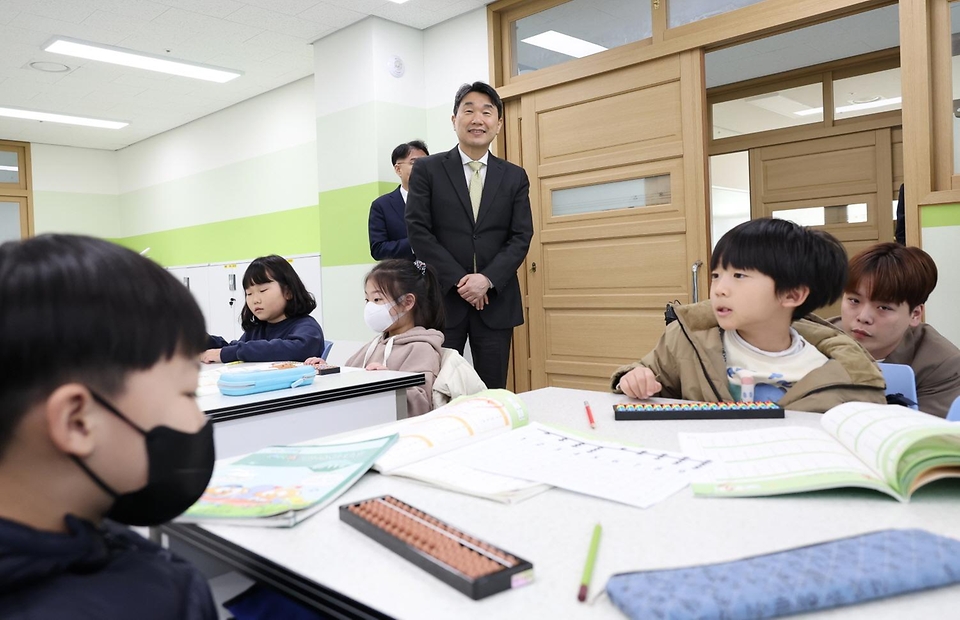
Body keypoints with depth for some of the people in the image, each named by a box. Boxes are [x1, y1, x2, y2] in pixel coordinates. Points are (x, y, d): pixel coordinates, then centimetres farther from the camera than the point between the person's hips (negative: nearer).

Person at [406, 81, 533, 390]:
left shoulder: (515, 177, 10)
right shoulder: (427, 170, 3)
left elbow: (521, 237, 3)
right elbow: (418, 230, -4)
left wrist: (488, 279, -12)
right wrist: (459, 280, -11)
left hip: (495, 299, 2)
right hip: (442, 297, -2)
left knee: (493, 391, 5)